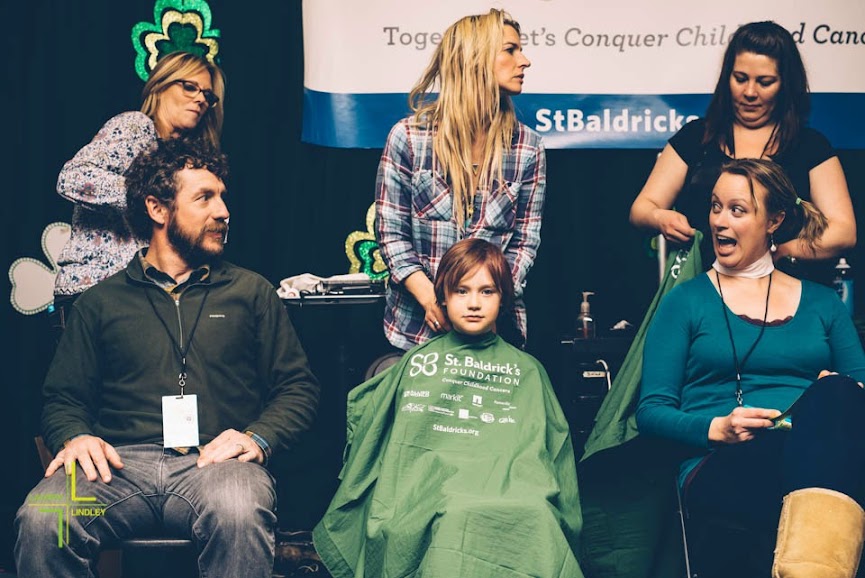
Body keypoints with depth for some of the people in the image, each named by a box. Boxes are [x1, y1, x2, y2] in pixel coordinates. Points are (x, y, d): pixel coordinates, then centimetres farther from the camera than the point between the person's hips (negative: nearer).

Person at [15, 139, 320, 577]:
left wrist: (258, 438, -6)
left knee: (239, 516, -39)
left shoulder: (250, 291, 19)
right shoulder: (100, 303, 20)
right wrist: (74, 437, -6)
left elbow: (297, 387, 15)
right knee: (41, 520, -31)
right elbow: (63, 397, 18)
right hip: (121, 463, 1)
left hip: (215, 460, -1)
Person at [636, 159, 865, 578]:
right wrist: (717, 428, -11)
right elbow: (652, 411, 9)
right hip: (718, 467, -3)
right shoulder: (687, 301, 16)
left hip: (826, 465, 4)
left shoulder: (822, 304, 24)